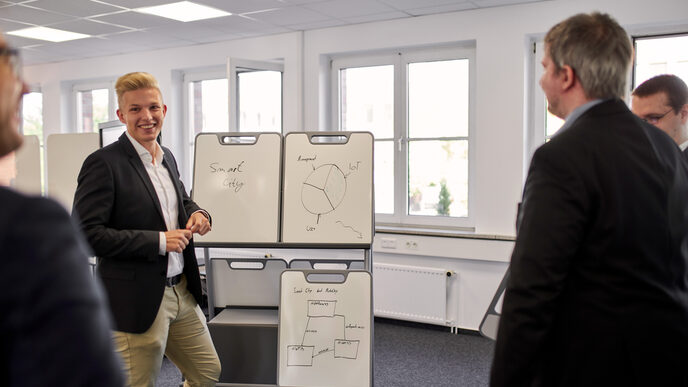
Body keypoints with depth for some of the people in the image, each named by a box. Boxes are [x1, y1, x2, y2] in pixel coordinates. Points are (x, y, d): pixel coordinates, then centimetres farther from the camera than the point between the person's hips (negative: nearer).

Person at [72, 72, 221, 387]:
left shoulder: (167, 157, 10)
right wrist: (158, 241, -22)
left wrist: (197, 214, 1)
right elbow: (87, 233, -21)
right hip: (138, 299, -8)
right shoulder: (103, 163, -15)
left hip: (182, 291, 8)